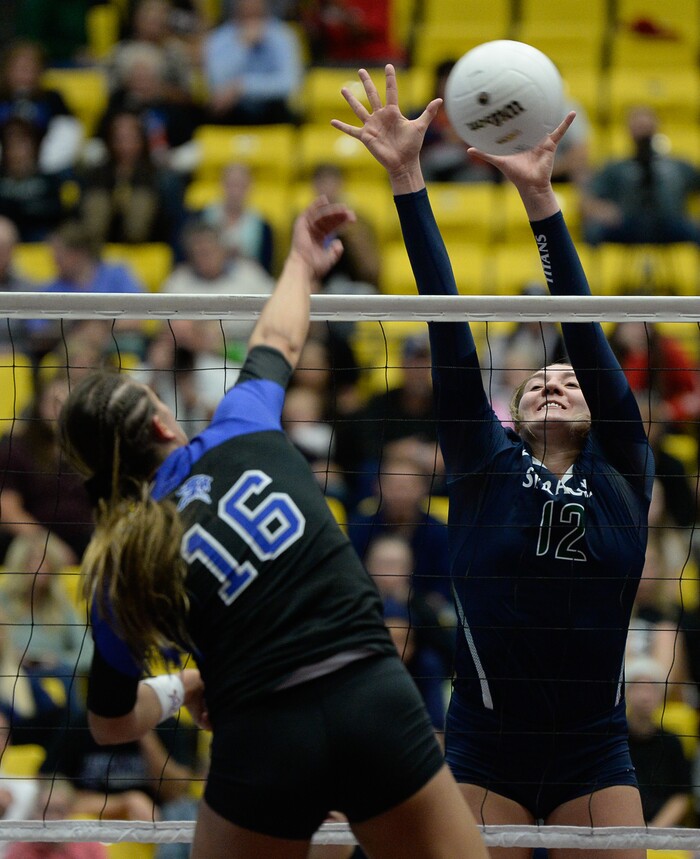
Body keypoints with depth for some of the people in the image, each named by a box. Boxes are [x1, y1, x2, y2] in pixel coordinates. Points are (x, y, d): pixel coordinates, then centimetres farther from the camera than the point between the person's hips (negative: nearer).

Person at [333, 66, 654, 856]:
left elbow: (585, 331, -2)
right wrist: (406, 180, -4)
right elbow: (447, 324, 1)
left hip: (594, 758, 1)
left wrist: (540, 197, -10)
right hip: (484, 752, -1)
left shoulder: (621, 475, 6)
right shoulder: (485, 466, 6)